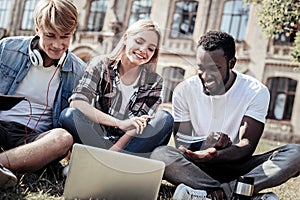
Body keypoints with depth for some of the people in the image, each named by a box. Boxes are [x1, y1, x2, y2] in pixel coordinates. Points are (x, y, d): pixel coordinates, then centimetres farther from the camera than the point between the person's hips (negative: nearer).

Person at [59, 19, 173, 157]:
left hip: (129, 144, 1)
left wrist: (116, 148, -24)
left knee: (165, 119, -22)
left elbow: (140, 127, -7)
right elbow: (76, 102, -16)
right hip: (97, 138, -1)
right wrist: (120, 123, -25)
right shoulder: (101, 65, 0)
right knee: (69, 115, -26)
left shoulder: (154, 82, 3)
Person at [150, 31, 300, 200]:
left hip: (237, 166, 0)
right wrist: (206, 147, -28)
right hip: (197, 168, 0)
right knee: (160, 154, -31)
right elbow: (182, 145, -6)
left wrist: (213, 155, -33)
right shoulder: (184, 90, -3)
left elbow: (247, 146, -13)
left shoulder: (257, 92, -6)